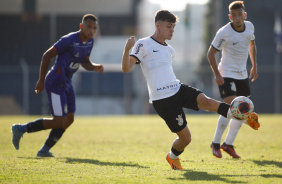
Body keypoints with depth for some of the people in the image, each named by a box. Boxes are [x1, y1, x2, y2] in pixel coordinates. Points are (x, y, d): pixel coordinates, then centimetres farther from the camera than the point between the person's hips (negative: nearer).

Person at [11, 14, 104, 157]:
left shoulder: (89, 42, 6)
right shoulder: (69, 40, -20)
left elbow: (85, 63, 21)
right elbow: (47, 55, -14)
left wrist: (95, 67, -3)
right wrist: (41, 80, -9)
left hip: (66, 83, 9)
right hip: (56, 83, -9)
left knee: (69, 119, 7)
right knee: (59, 122, -10)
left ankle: (45, 150, 17)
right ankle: (21, 129, 3)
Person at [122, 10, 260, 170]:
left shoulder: (169, 50, 19)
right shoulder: (143, 45, -3)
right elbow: (126, 68, -12)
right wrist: (127, 50, -29)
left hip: (178, 89, 6)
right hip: (162, 99, -6)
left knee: (206, 101, -25)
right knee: (185, 137, -3)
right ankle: (173, 157, 27)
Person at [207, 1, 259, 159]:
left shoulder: (249, 27, 0)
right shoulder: (224, 32, -17)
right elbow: (211, 53, -11)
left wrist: (254, 66, 15)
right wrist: (217, 74, -17)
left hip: (243, 75, 7)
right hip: (227, 75, -7)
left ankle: (228, 144, 18)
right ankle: (216, 144, -5)